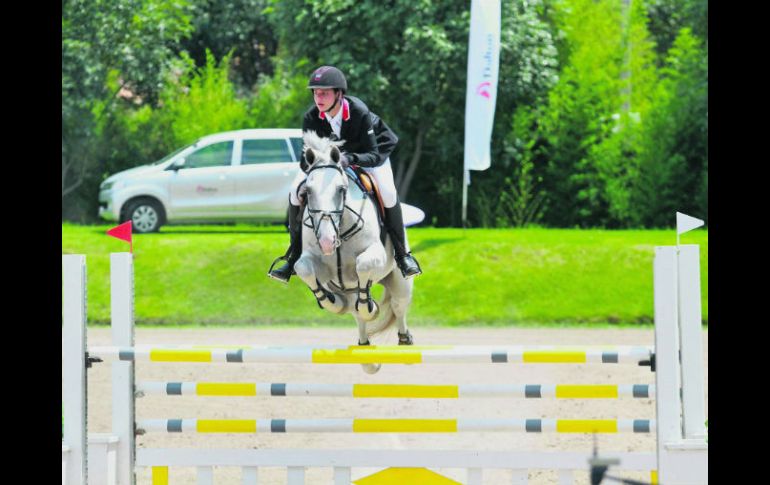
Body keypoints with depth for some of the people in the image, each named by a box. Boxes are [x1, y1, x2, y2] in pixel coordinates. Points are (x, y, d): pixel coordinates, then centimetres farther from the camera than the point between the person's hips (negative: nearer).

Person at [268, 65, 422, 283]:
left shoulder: (360, 113, -34)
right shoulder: (311, 118, -24)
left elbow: (374, 155, -34)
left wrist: (350, 159, -53)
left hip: (366, 155, -3)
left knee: (388, 193, -27)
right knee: (296, 192, -14)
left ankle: (402, 254, -10)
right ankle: (295, 255, 0)